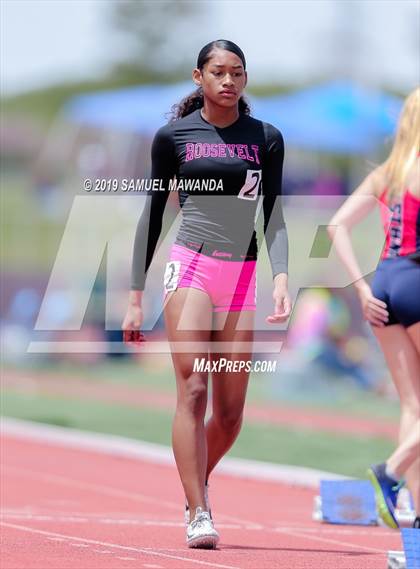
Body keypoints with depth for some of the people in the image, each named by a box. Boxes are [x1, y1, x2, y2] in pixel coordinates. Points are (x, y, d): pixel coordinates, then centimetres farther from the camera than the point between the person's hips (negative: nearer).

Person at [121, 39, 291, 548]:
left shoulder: (266, 139, 9)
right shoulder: (173, 136, 5)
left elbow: (273, 217, 7)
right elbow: (152, 215, 10)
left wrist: (281, 279, -10)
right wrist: (135, 298, 7)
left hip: (242, 276, 2)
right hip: (190, 264, -2)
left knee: (231, 410, 3)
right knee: (193, 389, -16)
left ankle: (197, 483, 31)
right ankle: (198, 515, -17)